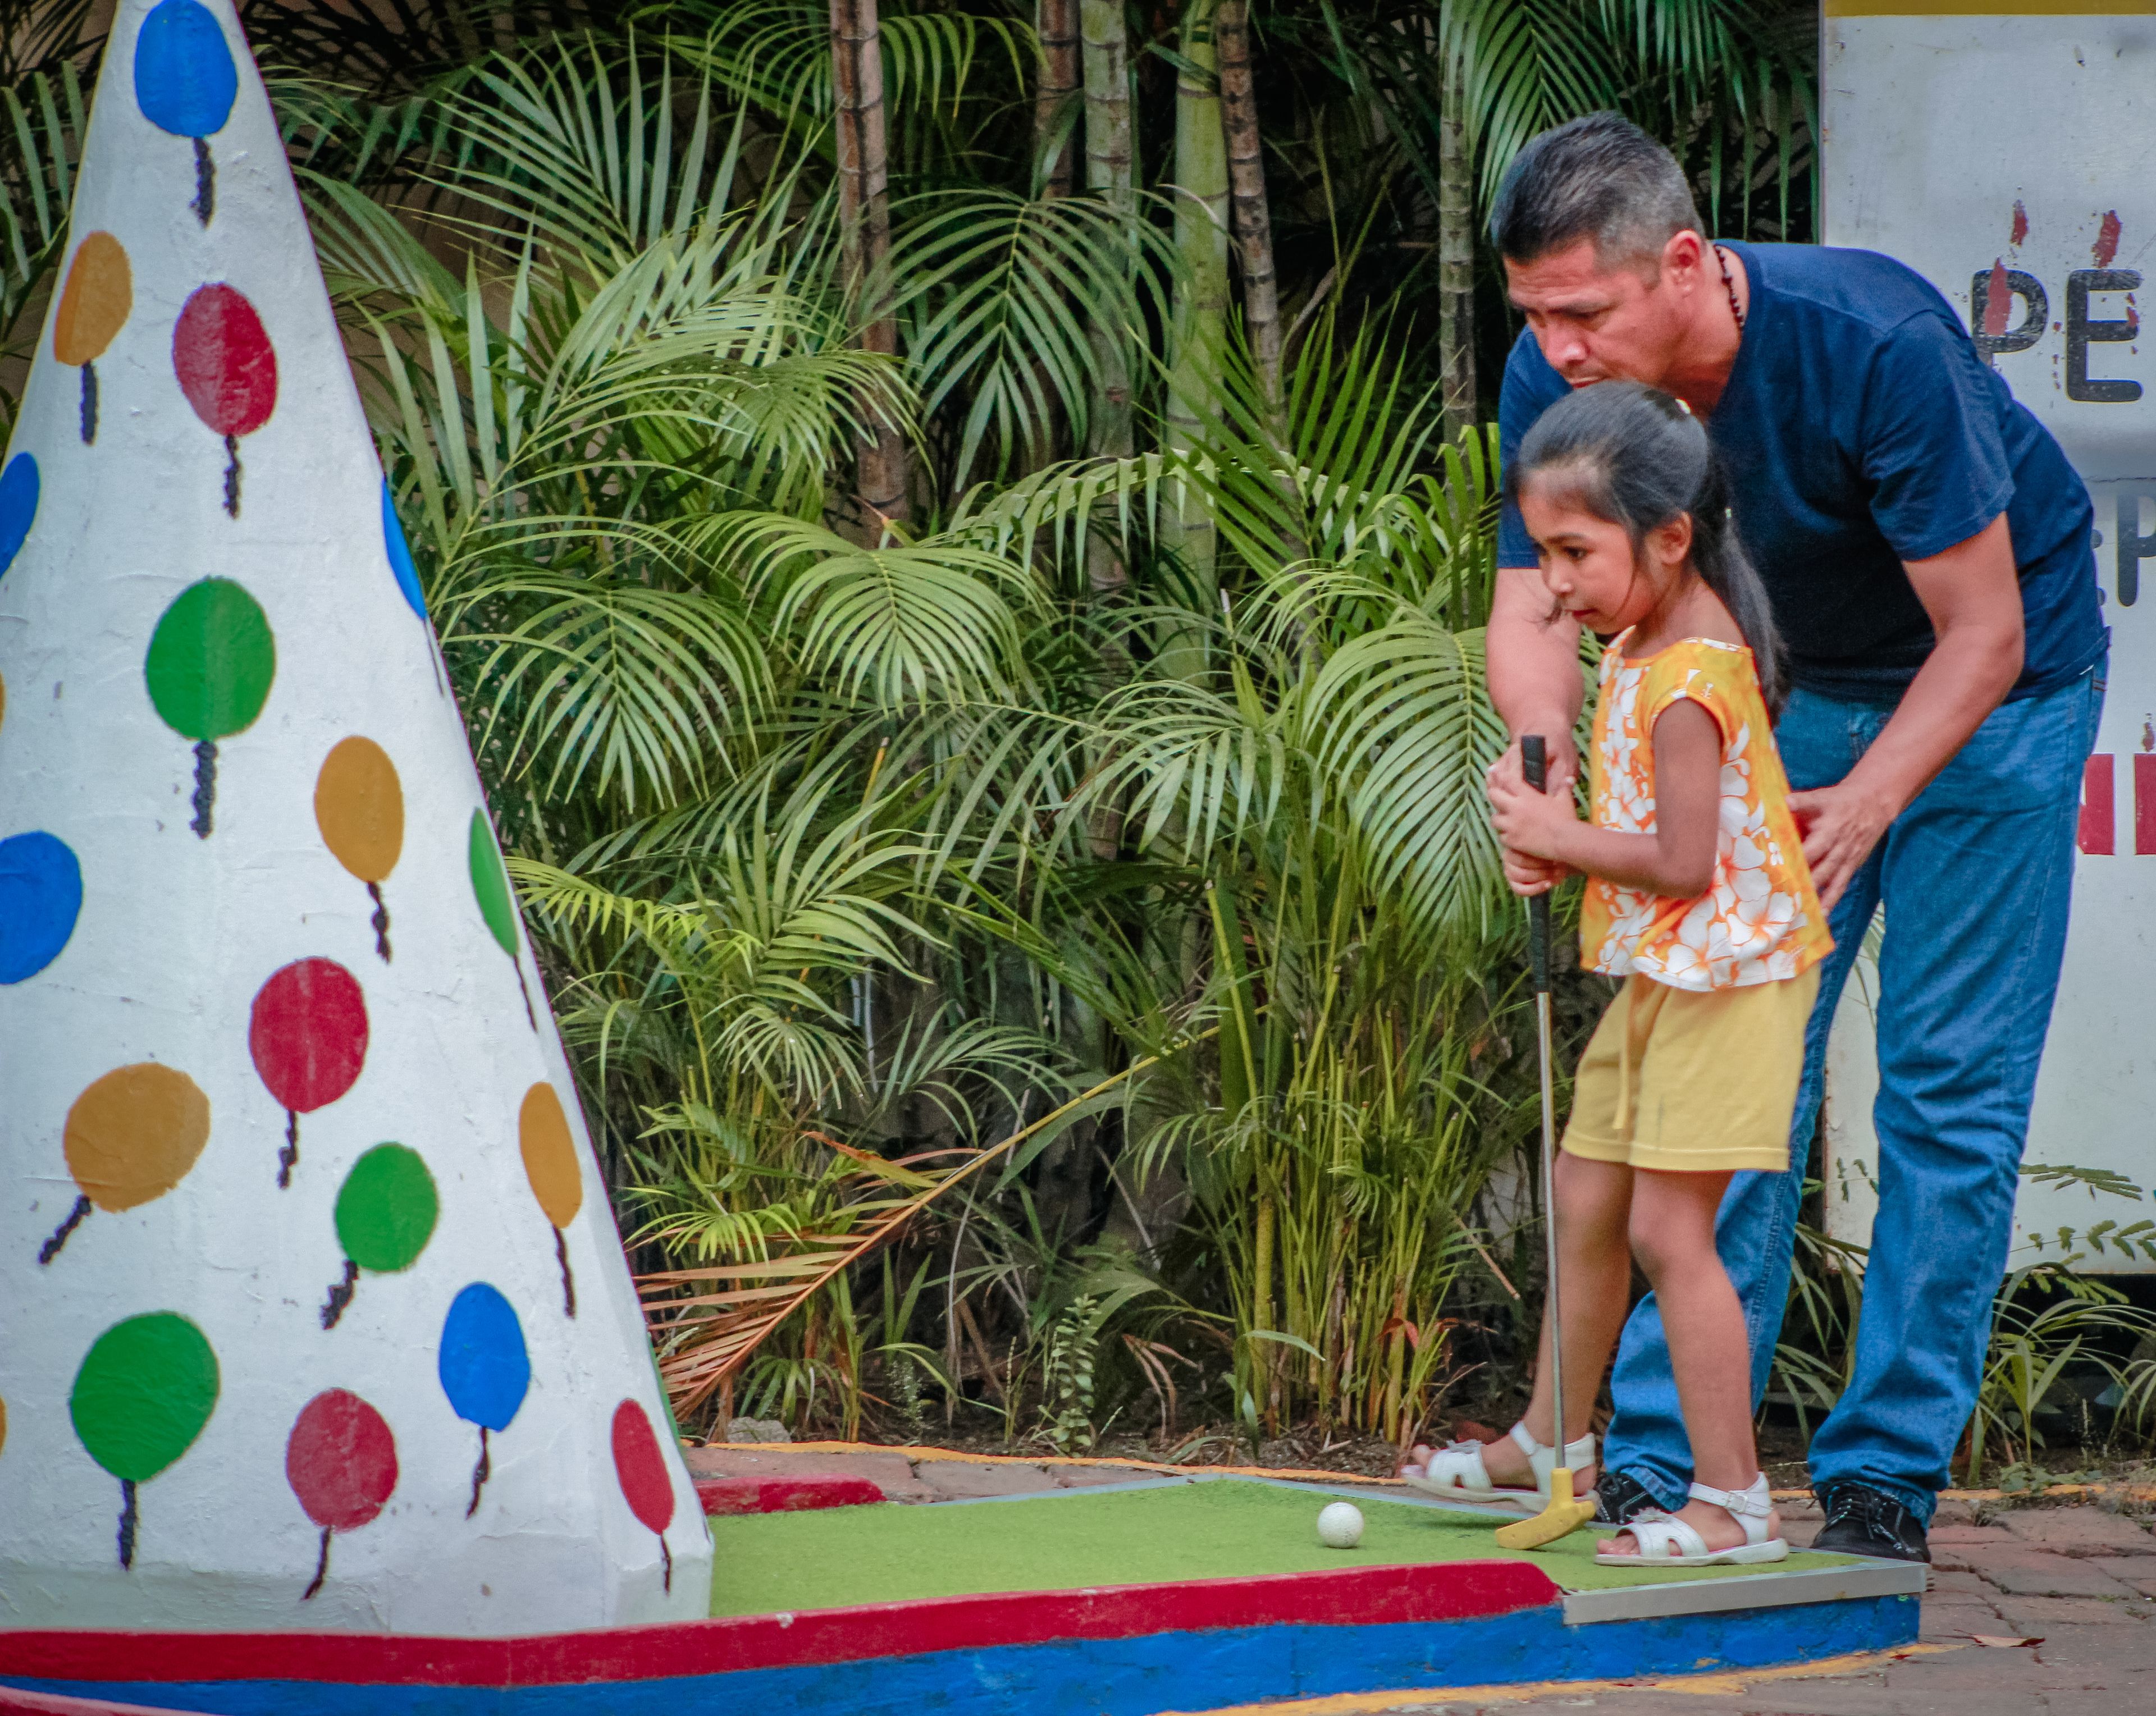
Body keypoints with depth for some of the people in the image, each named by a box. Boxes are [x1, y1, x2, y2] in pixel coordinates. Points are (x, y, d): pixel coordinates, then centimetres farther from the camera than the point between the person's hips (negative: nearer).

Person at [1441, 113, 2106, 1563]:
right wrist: (1547, 739, -40)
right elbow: (1534, 610, -16)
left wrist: (1862, 804, -42)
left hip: (1993, 685, -4)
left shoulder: (1876, 346, -34)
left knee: (1949, 1086, -7)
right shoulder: (1556, 380, -20)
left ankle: (1888, 1474, -2)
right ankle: (1660, 1458, -1)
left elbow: (1983, 637, -28)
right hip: (1796, 688, 5)